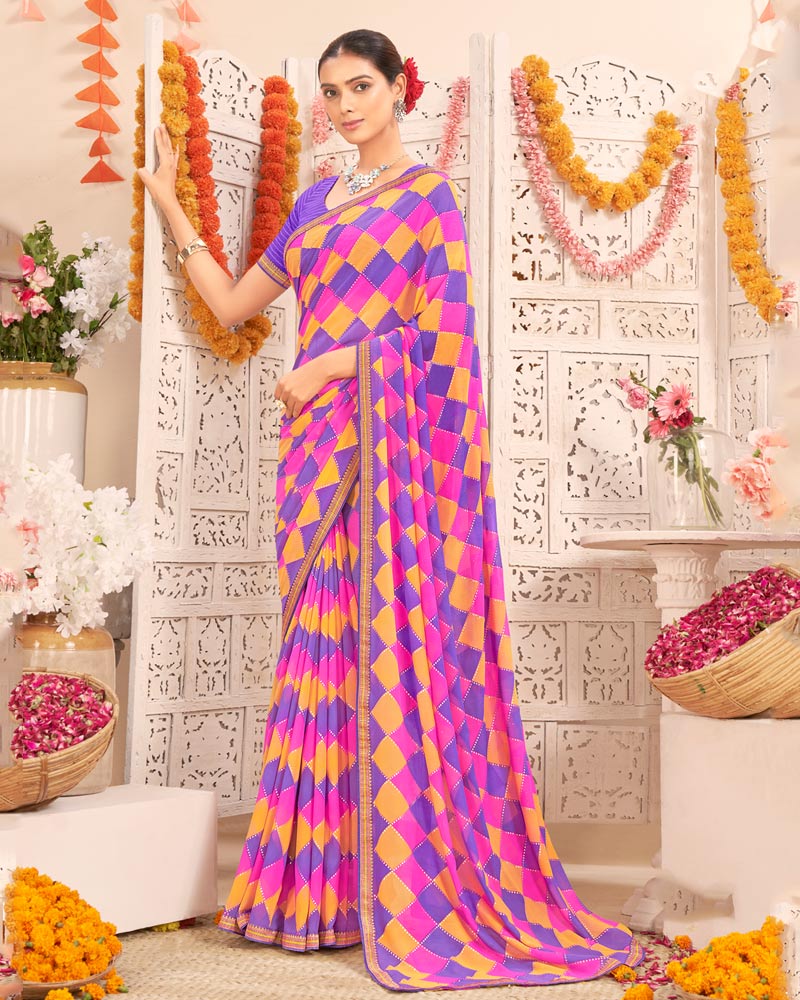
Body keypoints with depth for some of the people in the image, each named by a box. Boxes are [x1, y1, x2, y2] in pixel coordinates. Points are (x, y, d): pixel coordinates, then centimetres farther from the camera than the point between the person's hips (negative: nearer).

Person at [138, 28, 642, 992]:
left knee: (392, 643, -7)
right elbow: (232, 305, 19)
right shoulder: (317, 200, 20)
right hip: (321, 446, 6)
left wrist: (331, 365, -10)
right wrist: (168, 202, 17)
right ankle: (328, 880, 12)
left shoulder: (430, 194, 2)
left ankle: (410, 888, 1)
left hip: (389, 443, -6)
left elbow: (438, 328, -8)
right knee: (327, 645, 5)